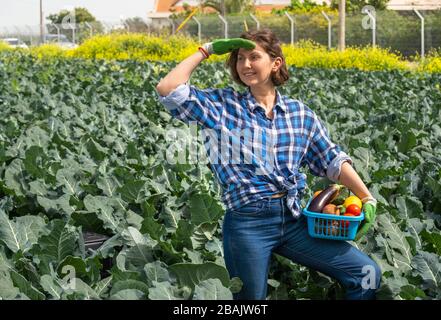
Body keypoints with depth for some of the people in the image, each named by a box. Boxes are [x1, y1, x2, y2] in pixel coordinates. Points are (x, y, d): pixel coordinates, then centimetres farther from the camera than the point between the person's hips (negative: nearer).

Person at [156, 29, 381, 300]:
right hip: (248, 223, -3)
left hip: (294, 219, 3)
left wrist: (367, 198, 5)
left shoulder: (300, 113, 9)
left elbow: (331, 159, 13)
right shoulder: (223, 105, 0)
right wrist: (207, 51, -5)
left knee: (367, 273, -4)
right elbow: (168, 90, -11)